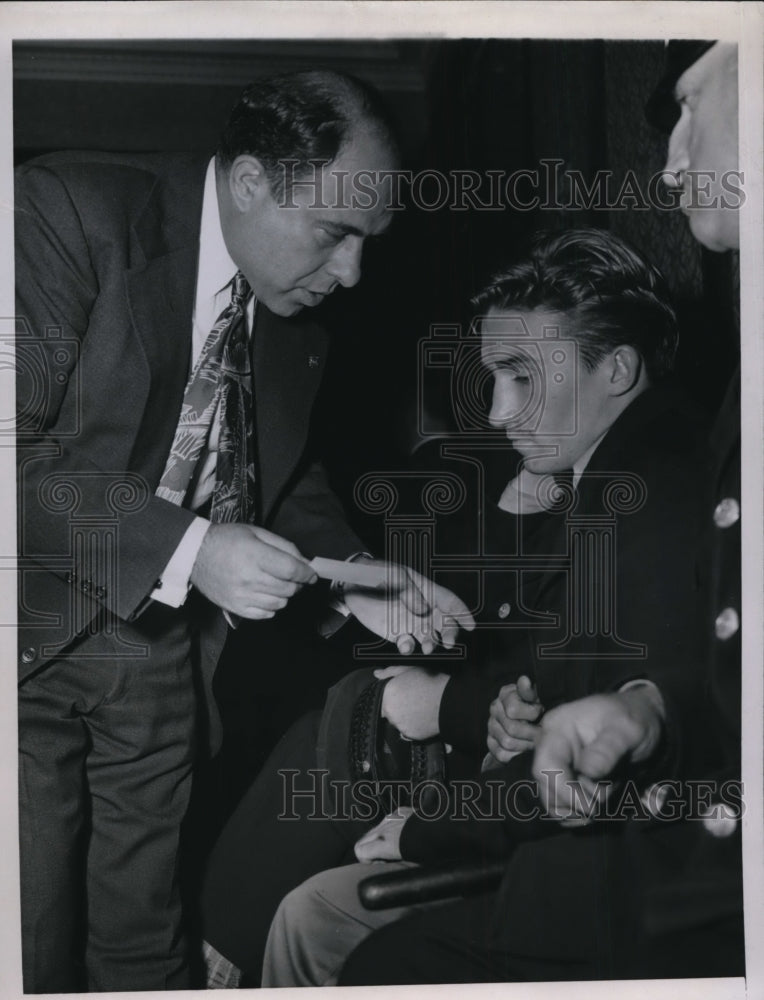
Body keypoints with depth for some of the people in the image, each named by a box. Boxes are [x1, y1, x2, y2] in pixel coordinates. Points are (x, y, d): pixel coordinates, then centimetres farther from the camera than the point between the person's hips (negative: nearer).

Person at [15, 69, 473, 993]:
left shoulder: (297, 317, 4)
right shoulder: (69, 212, -16)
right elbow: (19, 447, -23)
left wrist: (358, 584, -2)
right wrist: (187, 549, -27)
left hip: (167, 640, 6)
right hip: (38, 633, -5)